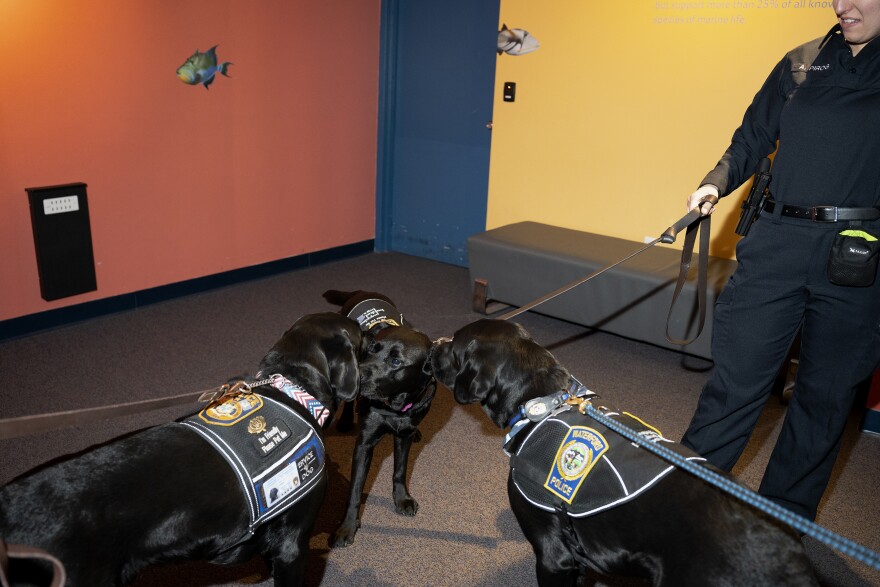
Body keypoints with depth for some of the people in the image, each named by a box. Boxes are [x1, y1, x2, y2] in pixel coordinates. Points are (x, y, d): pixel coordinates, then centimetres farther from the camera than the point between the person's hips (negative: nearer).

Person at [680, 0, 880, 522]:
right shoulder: (801, 63, 11)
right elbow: (752, 141, 17)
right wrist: (716, 184, -1)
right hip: (778, 242, 1)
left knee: (827, 392, 9)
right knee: (736, 377, 0)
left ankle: (783, 524, 26)